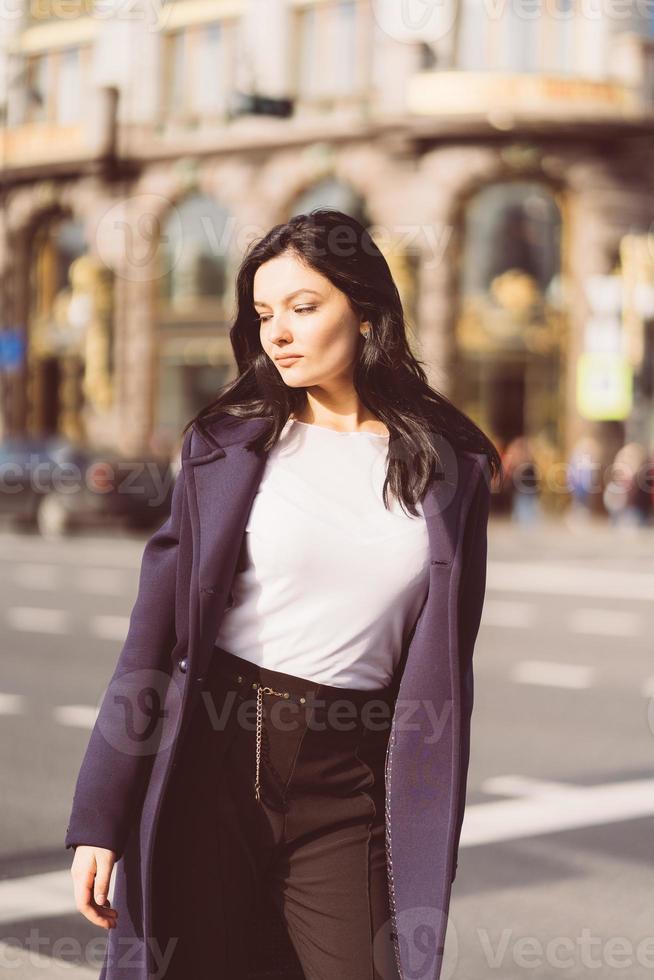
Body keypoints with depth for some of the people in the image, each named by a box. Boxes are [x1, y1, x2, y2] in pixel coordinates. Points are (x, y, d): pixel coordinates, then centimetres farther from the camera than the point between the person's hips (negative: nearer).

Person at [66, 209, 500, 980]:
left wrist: (429, 846, 6)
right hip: (213, 758, 0)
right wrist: (99, 820, -4)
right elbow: (156, 629, 0)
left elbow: (445, 662, 8)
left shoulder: (449, 464, 4)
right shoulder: (227, 443, 2)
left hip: (349, 782, 1)